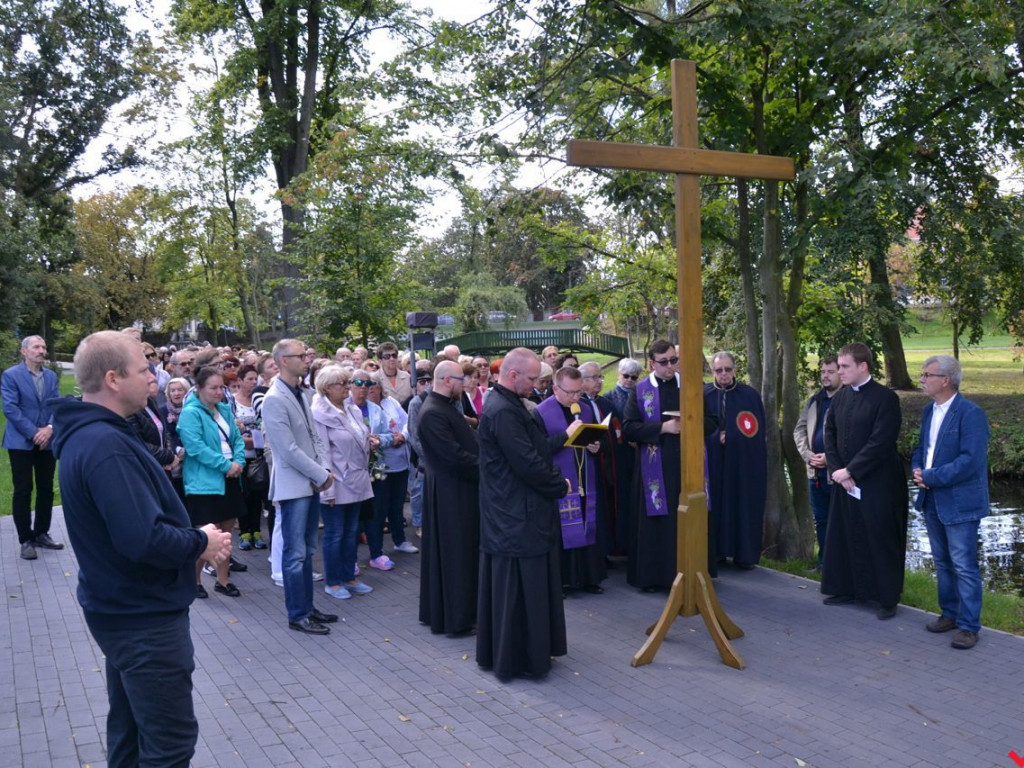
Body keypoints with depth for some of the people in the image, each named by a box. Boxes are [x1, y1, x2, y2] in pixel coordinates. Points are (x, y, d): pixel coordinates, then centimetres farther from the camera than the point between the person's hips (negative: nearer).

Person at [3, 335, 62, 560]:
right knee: (23, 491, 0)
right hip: (21, 442, -4)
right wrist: (33, 433, -16)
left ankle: (41, 534, 21)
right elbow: (10, 408, -12)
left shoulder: (51, 376, 10)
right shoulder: (11, 375, -5)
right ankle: (26, 540, 9)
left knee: (46, 490, 8)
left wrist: (50, 428, -14)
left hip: (46, 441, 5)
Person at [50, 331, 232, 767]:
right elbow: (146, 540, -32)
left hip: (121, 608, 10)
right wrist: (201, 543, -14)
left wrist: (192, 539, 3)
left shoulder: (84, 434, 7)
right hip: (144, 615, -10)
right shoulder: (106, 445, -26)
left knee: (129, 730, 21)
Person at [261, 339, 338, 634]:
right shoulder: (274, 399, -15)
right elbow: (288, 450, -19)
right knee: (295, 554, 1)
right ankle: (298, 615, 11)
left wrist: (324, 469, -1)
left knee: (307, 551, 15)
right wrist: (321, 476, -14)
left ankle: (307, 607, 25)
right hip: (293, 485, -8)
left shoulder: (303, 393, 9)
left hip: (312, 484, 8)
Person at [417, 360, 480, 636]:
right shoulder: (432, 413, -21)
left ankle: (437, 610, 30)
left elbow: (465, 443, 15)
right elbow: (455, 456, -24)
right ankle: (455, 619, 10)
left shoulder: (444, 407, 12)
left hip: (459, 489, 10)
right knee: (455, 554, -1)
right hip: (450, 492, -10)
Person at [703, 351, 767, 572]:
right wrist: (717, 437, -10)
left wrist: (730, 436, -7)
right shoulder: (702, 395, 2)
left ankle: (745, 554, 11)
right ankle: (714, 552, 10)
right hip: (712, 462, 0)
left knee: (743, 507, 3)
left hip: (744, 462, 0)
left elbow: (758, 433, 3)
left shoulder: (750, 395, 2)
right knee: (713, 507, 1)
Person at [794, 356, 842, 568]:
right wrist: (808, 454, -1)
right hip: (815, 471, 7)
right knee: (820, 519, 17)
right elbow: (800, 429, 13)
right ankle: (824, 561, 29)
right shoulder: (814, 400, 12)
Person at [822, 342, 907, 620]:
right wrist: (837, 469, -5)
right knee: (845, 538, 13)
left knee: (880, 542, 3)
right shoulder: (840, 397, 7)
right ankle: (847, 588, 28)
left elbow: (880, 443, -18)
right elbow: (829, 434, 8)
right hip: (845, 482, 6)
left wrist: (849, 471, -16)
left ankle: (888, 598, 15)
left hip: (877, 485, -6)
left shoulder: (885, 398, -13)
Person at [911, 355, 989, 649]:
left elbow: (971, 461, -24)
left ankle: (968, 626, 8)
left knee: (964, 566, -1)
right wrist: (917, 470, -3)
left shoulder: (971, 414, -17)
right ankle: (950, 613, 31)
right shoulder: (929, 410, 9)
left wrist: (930, 477, -19)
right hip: (932, 501, 8)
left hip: (959, 502, -8)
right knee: (942, 562, 18)